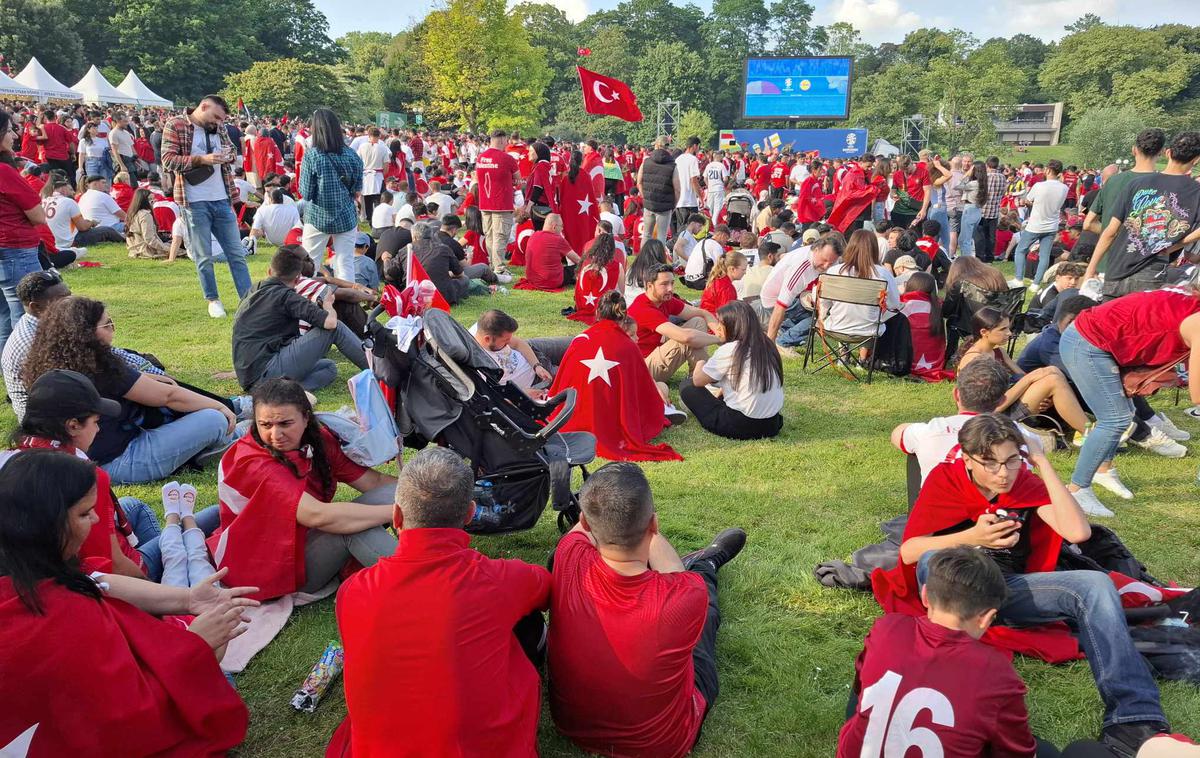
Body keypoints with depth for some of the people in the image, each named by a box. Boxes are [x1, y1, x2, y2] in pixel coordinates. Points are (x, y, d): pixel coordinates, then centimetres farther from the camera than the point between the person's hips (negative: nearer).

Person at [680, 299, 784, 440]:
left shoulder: (729, 350, -12)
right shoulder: (766, 346, 8)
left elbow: (698, 380, -3)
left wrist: (700, 365, 17)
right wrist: (720, 393, 28)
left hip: (741, 426, -7)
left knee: (687, 387, 5)